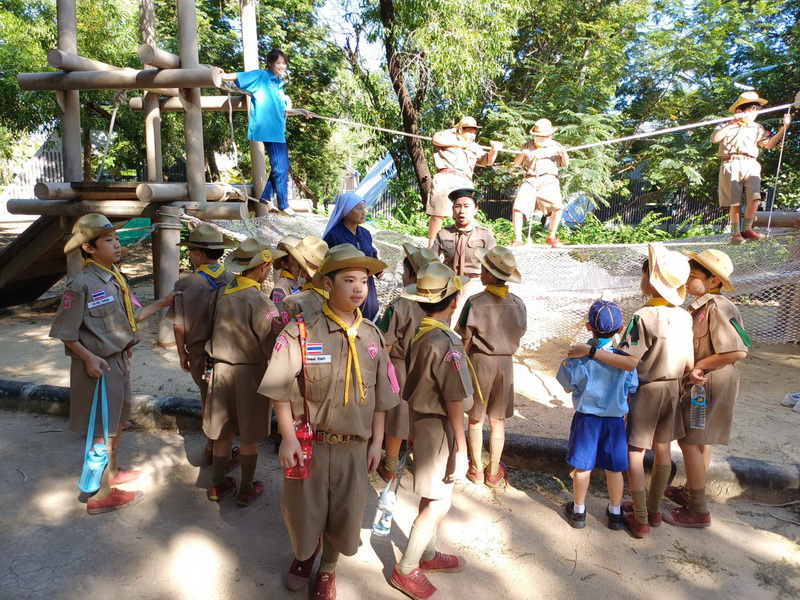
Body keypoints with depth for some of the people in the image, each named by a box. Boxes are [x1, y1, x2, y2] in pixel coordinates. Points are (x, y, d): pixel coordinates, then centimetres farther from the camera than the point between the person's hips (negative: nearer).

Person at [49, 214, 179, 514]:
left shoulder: (116, 279, 5)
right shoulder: (81, 285, -20)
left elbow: (131, 317, 11)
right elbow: (65, 332, -15)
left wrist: (162, 303, 8)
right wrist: (88, 357, -23)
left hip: (121, 360, 8)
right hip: (99, 366, -8)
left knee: (117, 422, 23)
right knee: (102, 431, 3)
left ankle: (112, 472, 43)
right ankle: (100, 496, 18)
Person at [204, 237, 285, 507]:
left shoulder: (221, 294, -3)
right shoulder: (261, 302, -22)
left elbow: (215, 331, 6)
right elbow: (272, 349, -20)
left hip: (221, 369, 6)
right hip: (250, 373, -5)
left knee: (223, 432, 19)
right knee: (250, 437, 12)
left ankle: (218, 485, 34)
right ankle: (247, 490, 26)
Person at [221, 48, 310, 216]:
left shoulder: (278, 84, 19)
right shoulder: (261, 76, -2)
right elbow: (238, 77, -10)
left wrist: (301, 111, 27)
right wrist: (222, 76, -26)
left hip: (278, 131, 8)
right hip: (269, 130, -8)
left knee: (282, 166, 13)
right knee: (280, 168, -6)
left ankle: (266, 196, 22)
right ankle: (283, 205, 2)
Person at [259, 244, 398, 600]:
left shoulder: (372, 335, -2)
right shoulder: (301, 331, -13)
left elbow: (380, 395, 5)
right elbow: (281, 389, -10)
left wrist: (376, 442, 7)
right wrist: (288, 437, -12)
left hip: (354, 445, 3)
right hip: (309, 442, -2)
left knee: (344, 513, 15)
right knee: (303, 508, 16)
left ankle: (327, 569, 45)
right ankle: (304, 553, 51)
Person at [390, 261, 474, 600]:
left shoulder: (419, 336, 0)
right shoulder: (446, 342, -24)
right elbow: (454, 401, -21)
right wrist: (460, 448, -13)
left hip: (421, 417, 9)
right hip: (439, 425, -8)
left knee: (431, 498, 22)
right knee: (438, 504, 4)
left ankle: (428, 555, 39)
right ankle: (406, 571, 17)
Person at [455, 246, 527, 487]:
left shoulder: (475, 303, -20)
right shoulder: (518, 304, -7)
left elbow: (465, 341, -12)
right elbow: (518, 336, 4)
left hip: (480, 361, -3)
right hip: (506, 363, 3)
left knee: (475, 419, 13)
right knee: (498, 421, 16)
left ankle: (476, 470, 25)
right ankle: (494, 472, 28)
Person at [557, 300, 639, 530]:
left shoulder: (579, 357, -15)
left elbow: (568, 387, -5)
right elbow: (632, 390, -1)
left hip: (586, 418, -1)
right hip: (615, 419, 2)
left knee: (582, 466, 11)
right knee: (614, 468, 15)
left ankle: (578, 511, 26)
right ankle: (615, 513, 31)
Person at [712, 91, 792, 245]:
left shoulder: (757, 128, 20)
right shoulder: (726, 126, 9)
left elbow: (768, 144, 9)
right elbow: (715, 139, -10)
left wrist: (784, 128, 0)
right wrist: (731, 124, -15)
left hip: (750, 165, 3)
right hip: (731, 165, -3)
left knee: (754, 197, -13)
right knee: (735, 202, -5)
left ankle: (747, 229, 0)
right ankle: (736, 233, 2)